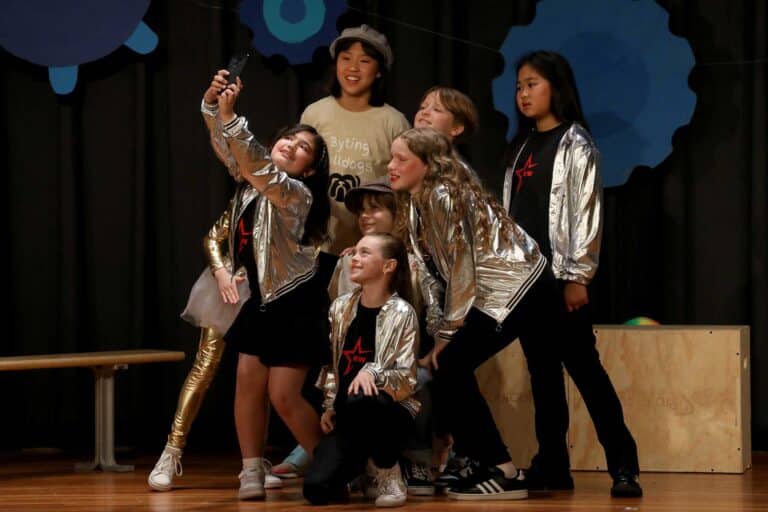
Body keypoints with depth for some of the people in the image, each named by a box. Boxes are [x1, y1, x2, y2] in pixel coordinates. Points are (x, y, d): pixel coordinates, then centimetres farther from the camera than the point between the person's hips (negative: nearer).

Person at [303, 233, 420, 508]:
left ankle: (389, 473, -15)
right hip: (348, 416, 4)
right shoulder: (340, 307, 7)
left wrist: (372, 372, -31)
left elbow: (406, 376, -13)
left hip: (391, 412, -4)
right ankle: (361, 461, 20)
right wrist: (329, 407, 5)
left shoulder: (401, 313, -9)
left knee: (360, 402, -42)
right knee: (316, 489, -17)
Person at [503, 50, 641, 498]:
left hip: (561, 275, -7)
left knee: (584, 368, -9)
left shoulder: (575, 145, -4)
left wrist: (577, 277, -16)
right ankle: (553, 465, 8)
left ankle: (623, 466, -7)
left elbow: (586, 212, -11)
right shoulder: (523, 147, 16)